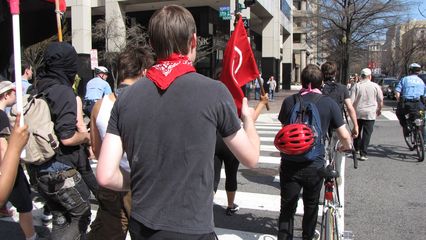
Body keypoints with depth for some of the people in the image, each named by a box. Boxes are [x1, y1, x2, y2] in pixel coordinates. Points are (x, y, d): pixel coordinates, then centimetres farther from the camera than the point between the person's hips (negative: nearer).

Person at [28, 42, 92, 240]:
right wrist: (86, 136, -4)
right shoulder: (63, 92, -18)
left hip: (41, 172, 8)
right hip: (62, 172, -8)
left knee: (60, 220, 19)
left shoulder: (39, 91, 6)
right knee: (82, 215, 9)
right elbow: (67, 137, -23)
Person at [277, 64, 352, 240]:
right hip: (315, 165, 0)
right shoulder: (329, 103, -6)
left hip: (290, 164, 0)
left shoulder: (289, 101, -2)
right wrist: (346, 146, 17)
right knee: (311, 206, 22)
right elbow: (345, 136, -5)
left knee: (287, 208, 10)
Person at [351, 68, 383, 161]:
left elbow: (351, 100, -6)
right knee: (367, 133, -1)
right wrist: (379, 110, 20)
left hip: (358, 113, 1)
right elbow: (380, 100, 3)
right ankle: (363, 154, -4)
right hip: (370, 114, -1)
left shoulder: (356, 86, -2)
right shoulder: (375, 86, -1)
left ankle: (356, 149, 29)